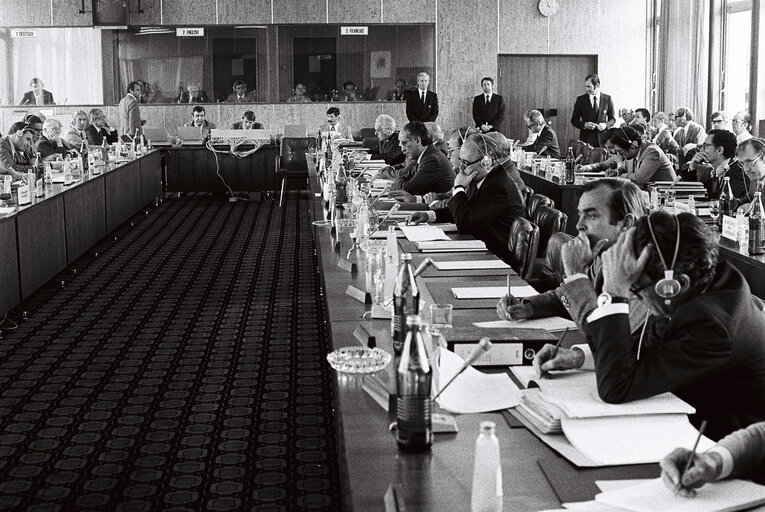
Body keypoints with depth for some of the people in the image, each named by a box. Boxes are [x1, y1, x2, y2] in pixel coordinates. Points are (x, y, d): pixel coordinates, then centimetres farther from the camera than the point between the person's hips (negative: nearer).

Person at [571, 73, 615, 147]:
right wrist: (584, 124, -13)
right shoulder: (581, 99, 3)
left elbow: (612, 119, 12)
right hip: (586, 139, -1)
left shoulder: (607, 99, 5)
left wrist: (606, 125, -10)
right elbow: (574, 120, 6)